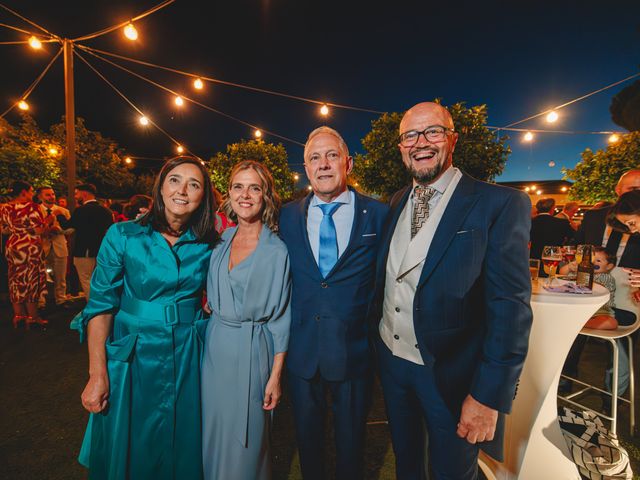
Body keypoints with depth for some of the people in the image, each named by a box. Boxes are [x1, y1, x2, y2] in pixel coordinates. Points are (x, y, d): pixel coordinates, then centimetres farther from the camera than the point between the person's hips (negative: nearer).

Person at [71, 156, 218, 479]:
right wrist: (97, 374, -10)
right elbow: (100, 306, -8)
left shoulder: (209, 244, -3)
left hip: (189, 359, 2)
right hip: (134, 357, -1)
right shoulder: (122, 236, -8)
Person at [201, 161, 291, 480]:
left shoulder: (277, 251, -12)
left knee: (246, 441, 13)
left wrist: (276, 375, -9)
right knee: (214, 434, 21)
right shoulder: (220, 241, 3)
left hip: (252, 352, -4)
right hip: (215, 346, 5)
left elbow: (280, 317, -9)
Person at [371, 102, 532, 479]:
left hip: (451, 374, -4)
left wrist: (488, 396, -19)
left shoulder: (501, 204, -14)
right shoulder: (397, 202, 4)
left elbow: (510, 307, -18)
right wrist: (376, 329, 7)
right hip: (390, 360, 5)